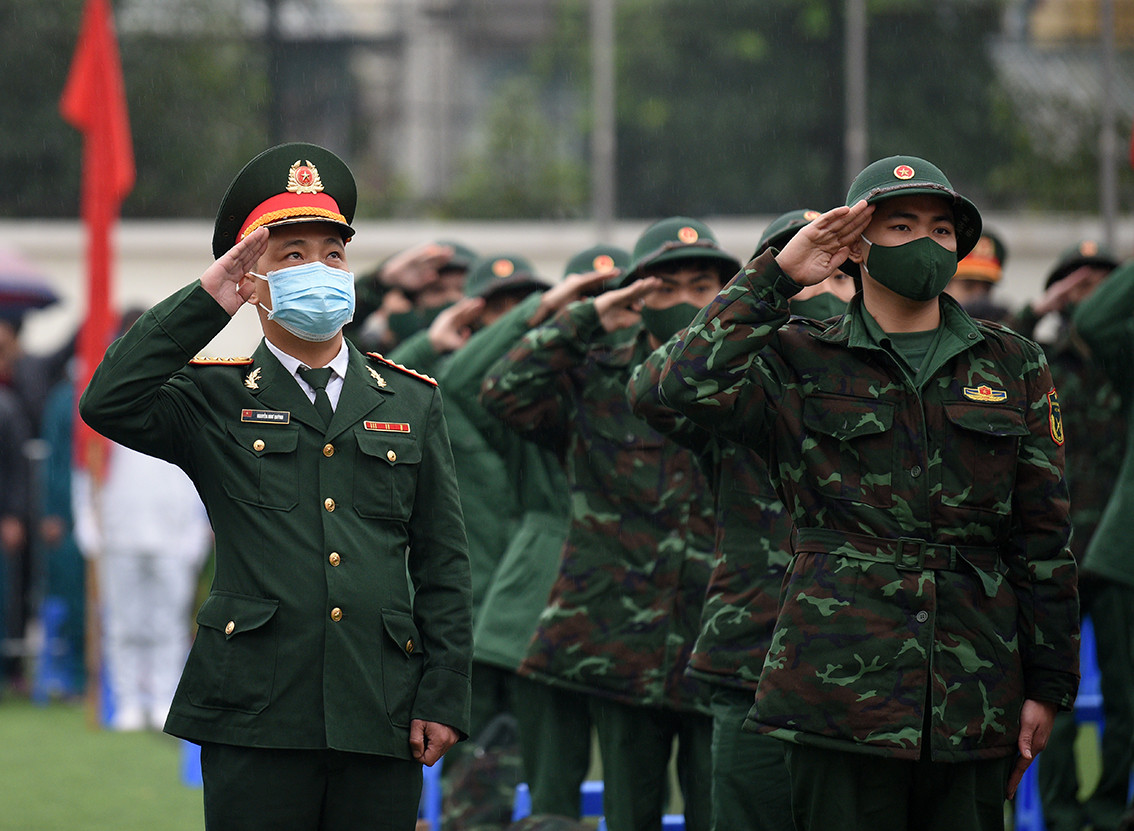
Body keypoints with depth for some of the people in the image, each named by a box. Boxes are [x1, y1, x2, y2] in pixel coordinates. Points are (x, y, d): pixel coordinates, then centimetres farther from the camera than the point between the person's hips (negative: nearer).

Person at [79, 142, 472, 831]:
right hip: (255, 719, -2)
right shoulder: (215, 401, 8)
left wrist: (445, 698, 3)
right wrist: (204, 303, -9)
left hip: (380, 719, 2)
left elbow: (443, 564, 12)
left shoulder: (411, 403, 14)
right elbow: (108, 405, -12)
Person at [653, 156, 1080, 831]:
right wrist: (776, 275, -6)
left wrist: (1048, 686, 7)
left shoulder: (1012, 365, 12)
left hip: (974, 697, 2)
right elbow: (691, 383, -14)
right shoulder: (803, 360, 6)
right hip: (843, 688, -2)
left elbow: (1044, 539, 12)